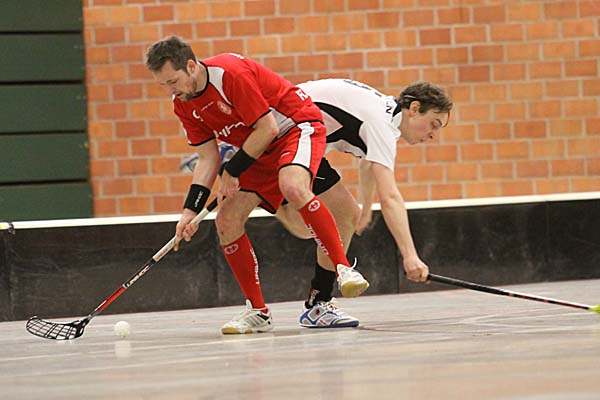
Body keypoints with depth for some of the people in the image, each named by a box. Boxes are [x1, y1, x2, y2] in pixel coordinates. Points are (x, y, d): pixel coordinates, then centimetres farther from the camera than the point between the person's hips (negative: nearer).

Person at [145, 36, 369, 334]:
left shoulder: (230, 72, -27)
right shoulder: (184, 105, -2)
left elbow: (268, 128, -24)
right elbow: (208, 158, 2)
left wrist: (232, 172, -16)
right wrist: (190, 210, -9)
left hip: (298, 126, -8)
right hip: (259, 151, 8)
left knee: (293, 187, -38)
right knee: (226, 220, -5)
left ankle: (344, 269, -30)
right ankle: (258, 311, 4)